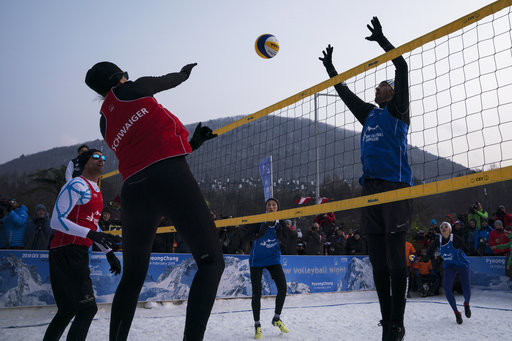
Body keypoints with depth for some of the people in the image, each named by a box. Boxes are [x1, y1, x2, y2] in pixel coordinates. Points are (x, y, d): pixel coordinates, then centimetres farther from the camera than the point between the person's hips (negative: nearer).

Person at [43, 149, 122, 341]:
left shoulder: (96, 192, 19)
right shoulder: (78, 185, -11)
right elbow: (56, 221, -19)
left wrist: (109, 252, 21)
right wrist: (91, 234, -29)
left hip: (79, 254, 10)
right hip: (66, 252, -10)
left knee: (68, 310, 16)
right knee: (87, 308, -15)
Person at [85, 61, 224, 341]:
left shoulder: (105, 123, 23)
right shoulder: (132, 89, 10)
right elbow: (171, 80, 28)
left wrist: (193, 142, 27)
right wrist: (185, 72, 50)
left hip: (133, 190, 6)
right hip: (170, 178, -6)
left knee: (133, 275, 20)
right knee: (211, 262, -3)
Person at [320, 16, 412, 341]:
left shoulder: (398, 110, 9)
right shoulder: (369, 114, 24)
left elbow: (402, 67, 1)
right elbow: (345, 93, 33)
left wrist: (382, 39, 6)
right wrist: (330, 68, 37)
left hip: (396, 186, -6)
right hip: (370, 187, 6)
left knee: (395, 258, -7)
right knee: (378, 260, 5)